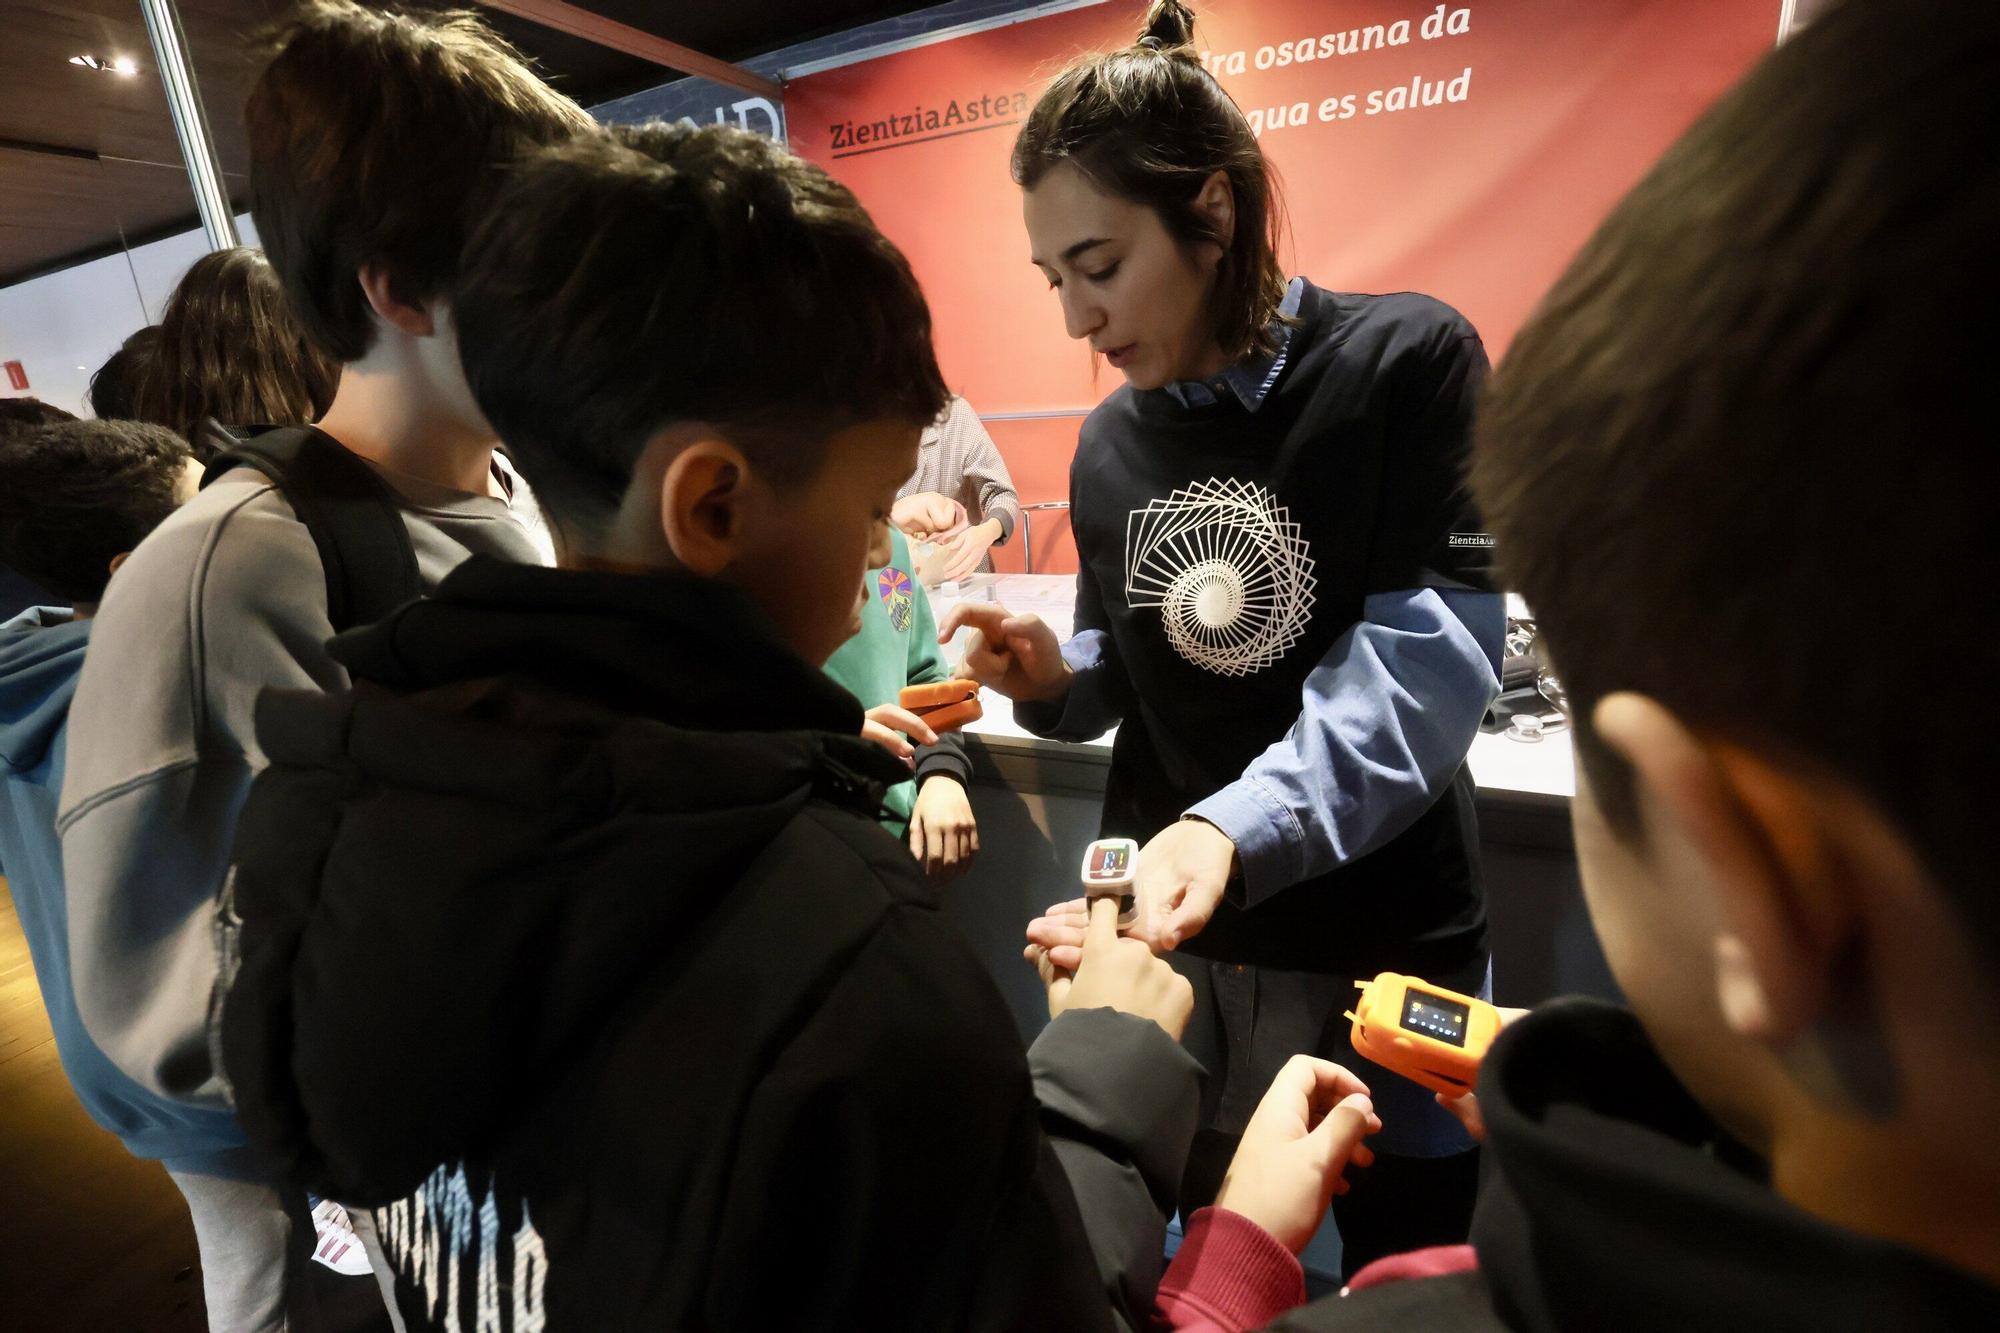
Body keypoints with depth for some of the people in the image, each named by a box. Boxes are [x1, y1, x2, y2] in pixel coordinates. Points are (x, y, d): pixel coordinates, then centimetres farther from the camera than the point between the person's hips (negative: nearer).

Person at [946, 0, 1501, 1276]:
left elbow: (1428, 659, -21)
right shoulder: (1109, 446, 3)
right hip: (1169, 938, 4)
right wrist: (1054, 678, -10)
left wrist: (1232, 828, -34)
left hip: (1378, 944, -3)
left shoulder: (1408, 361, -11)